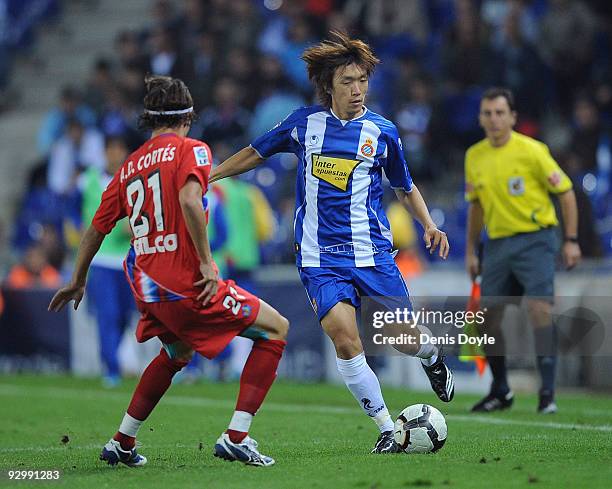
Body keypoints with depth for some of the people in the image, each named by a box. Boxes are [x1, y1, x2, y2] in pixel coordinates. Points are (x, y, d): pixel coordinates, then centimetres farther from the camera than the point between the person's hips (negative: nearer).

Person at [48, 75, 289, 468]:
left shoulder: (130, 166, 15)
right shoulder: (191, 150, -3)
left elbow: (97, 228, 21)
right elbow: (189, 200, -23)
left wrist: (78, 282, 33)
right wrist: (206, 262, -19)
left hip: (146, 288, 7)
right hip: (187, 282, -7)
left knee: (178, 352, 33)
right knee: (275, 329, 4)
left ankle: (122, 442, 30)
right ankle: (236, 438, -5)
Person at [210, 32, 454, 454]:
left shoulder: (381, 131, 1)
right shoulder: (305, 122, 2)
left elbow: (405, 187, 16)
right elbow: (256, 154, 18)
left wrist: (429, 225, 1)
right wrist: (205, 176, 17)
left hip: (372, 253, 0)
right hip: (319, 257, 0)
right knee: (344, 337, -18)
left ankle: (433, 360, 41)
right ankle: (388, 428, -5)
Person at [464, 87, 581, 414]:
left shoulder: (531, 150, -9)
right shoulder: (474, 157, 6)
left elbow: (565, 191, -4)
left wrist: (571, 240, -8)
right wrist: (470, 251, 16)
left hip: (534, 239, -5)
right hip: (497, 242, 5)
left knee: (539, 307, -18)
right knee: (488, 315, 3)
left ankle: (547, 392, -15)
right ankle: (500, 392, 19)